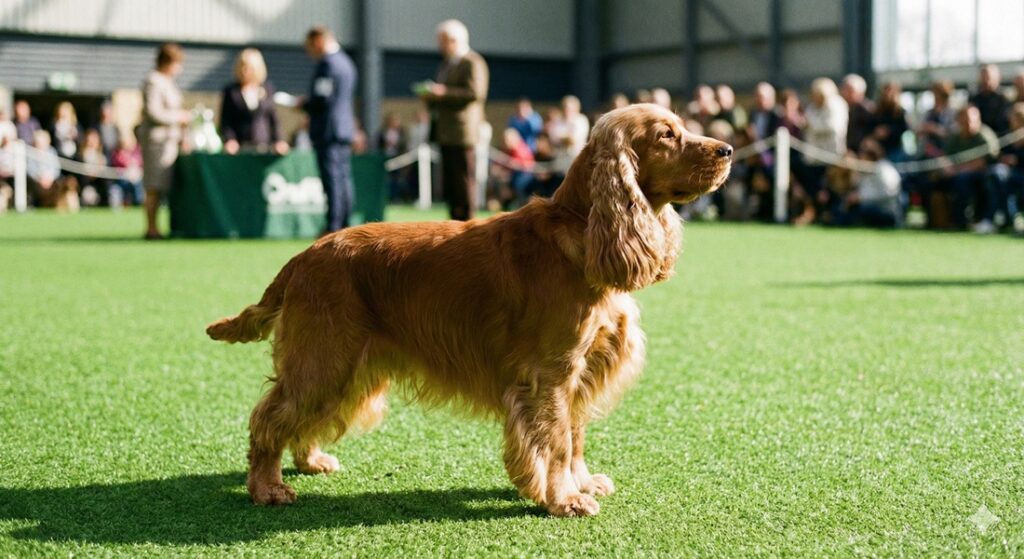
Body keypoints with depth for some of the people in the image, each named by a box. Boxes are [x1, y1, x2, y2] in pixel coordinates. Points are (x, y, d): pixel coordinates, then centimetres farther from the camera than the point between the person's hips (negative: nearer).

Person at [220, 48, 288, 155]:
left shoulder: (268, 89, 11)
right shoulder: (230, 92, 5)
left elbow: (273, 118, 13)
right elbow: (225, 122, 4)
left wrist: (279, 140, 2)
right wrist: (229, 140, -12)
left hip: (264, 147, 1)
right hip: (240, 148, -1)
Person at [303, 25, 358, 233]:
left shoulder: (327, 63, -13)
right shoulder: (345, 62, 17)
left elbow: (322, 99, -20)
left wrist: (303, 105, -2)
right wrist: (309, 105, 17)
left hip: (328, 130, -9)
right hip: (346, 127, 10)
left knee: (332, 179, -9)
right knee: (343, 178, 9)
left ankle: (333, 226, -10)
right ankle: (345, 225, 11)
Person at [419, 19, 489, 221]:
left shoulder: (472, 63, -9)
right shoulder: (446, 64, 21)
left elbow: (476, 93, -19)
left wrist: (444, 93, -18)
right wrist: (432, 97, 9)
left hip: (463, 133, -10)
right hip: (446, 134, 10)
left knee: (464, 183, -8)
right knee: (449, 186, 10)